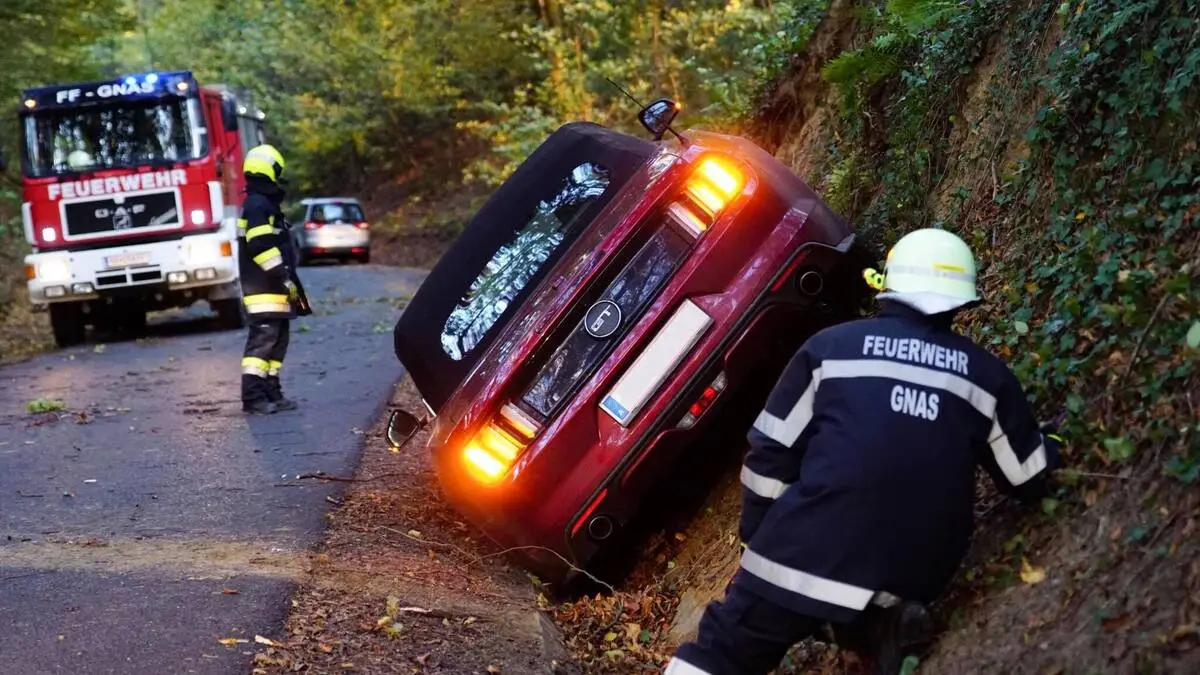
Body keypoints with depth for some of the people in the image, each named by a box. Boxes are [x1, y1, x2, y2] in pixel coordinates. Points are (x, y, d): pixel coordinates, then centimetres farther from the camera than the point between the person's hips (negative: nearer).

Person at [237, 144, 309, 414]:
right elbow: (262, 247, -21)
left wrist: (290, 282, 25)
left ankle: (271, 393, 16)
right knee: (263, 339, -12)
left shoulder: (265, 205, 21)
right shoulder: (258, 205, -13)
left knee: (277, 340, 12)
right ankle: (253, 396, -13)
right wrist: (284, 278, -18)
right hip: (264, 290, -11)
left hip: (274, 289, 11)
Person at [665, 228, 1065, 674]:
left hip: (811, 552, -2)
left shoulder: (831, 347, 3)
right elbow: (1028, 479, 17)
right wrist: (1051, 442, 38)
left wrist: (757, 537, 13)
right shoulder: (988, 375, 8)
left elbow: (772, 451, 3)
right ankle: (885, 631, -3)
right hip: (913, 570, 3)